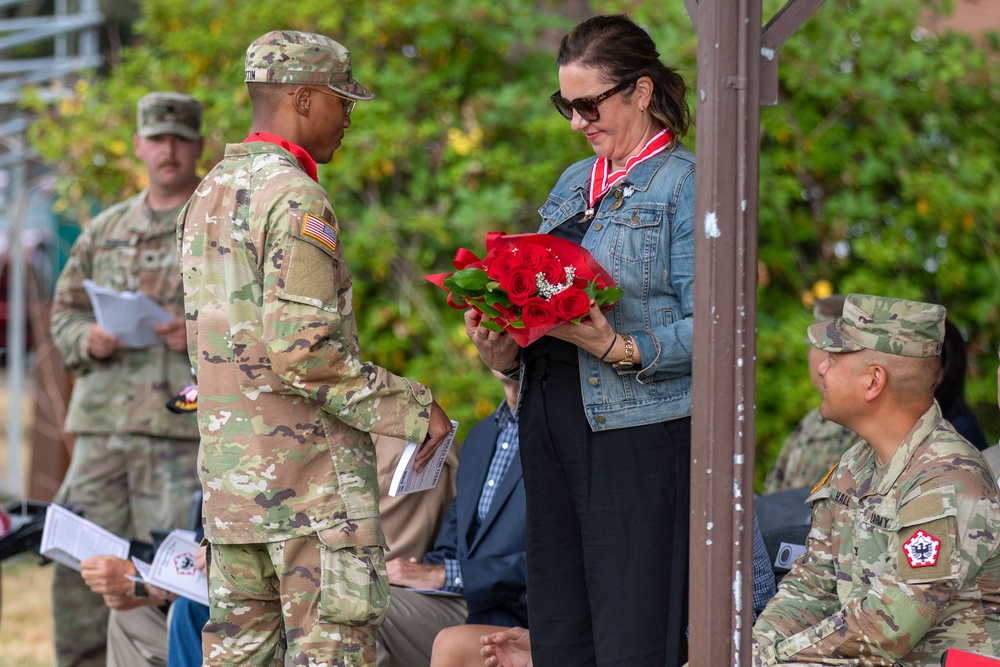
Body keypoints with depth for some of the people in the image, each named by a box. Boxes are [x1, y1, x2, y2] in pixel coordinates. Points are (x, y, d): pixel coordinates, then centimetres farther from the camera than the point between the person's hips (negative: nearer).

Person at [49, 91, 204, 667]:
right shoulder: (105, 231, 19)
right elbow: (65, 312, 22)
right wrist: (88, 339, 0)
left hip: (184, 429, -5)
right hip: (102, 424, 5)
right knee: (78, 571, 3)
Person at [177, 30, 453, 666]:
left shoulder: (209, 194, 15)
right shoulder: (296, 198, -15)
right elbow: (303, 352, -21)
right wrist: (412, 407, -14)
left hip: (228, 468, 9)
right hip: (309, 469, -9)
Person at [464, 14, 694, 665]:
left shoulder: (687, 184, -5)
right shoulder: (574, 184, 19)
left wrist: (619, 349, -24)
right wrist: (505, 352, 2)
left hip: (639, 435, -7)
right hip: (551, 421, 8)